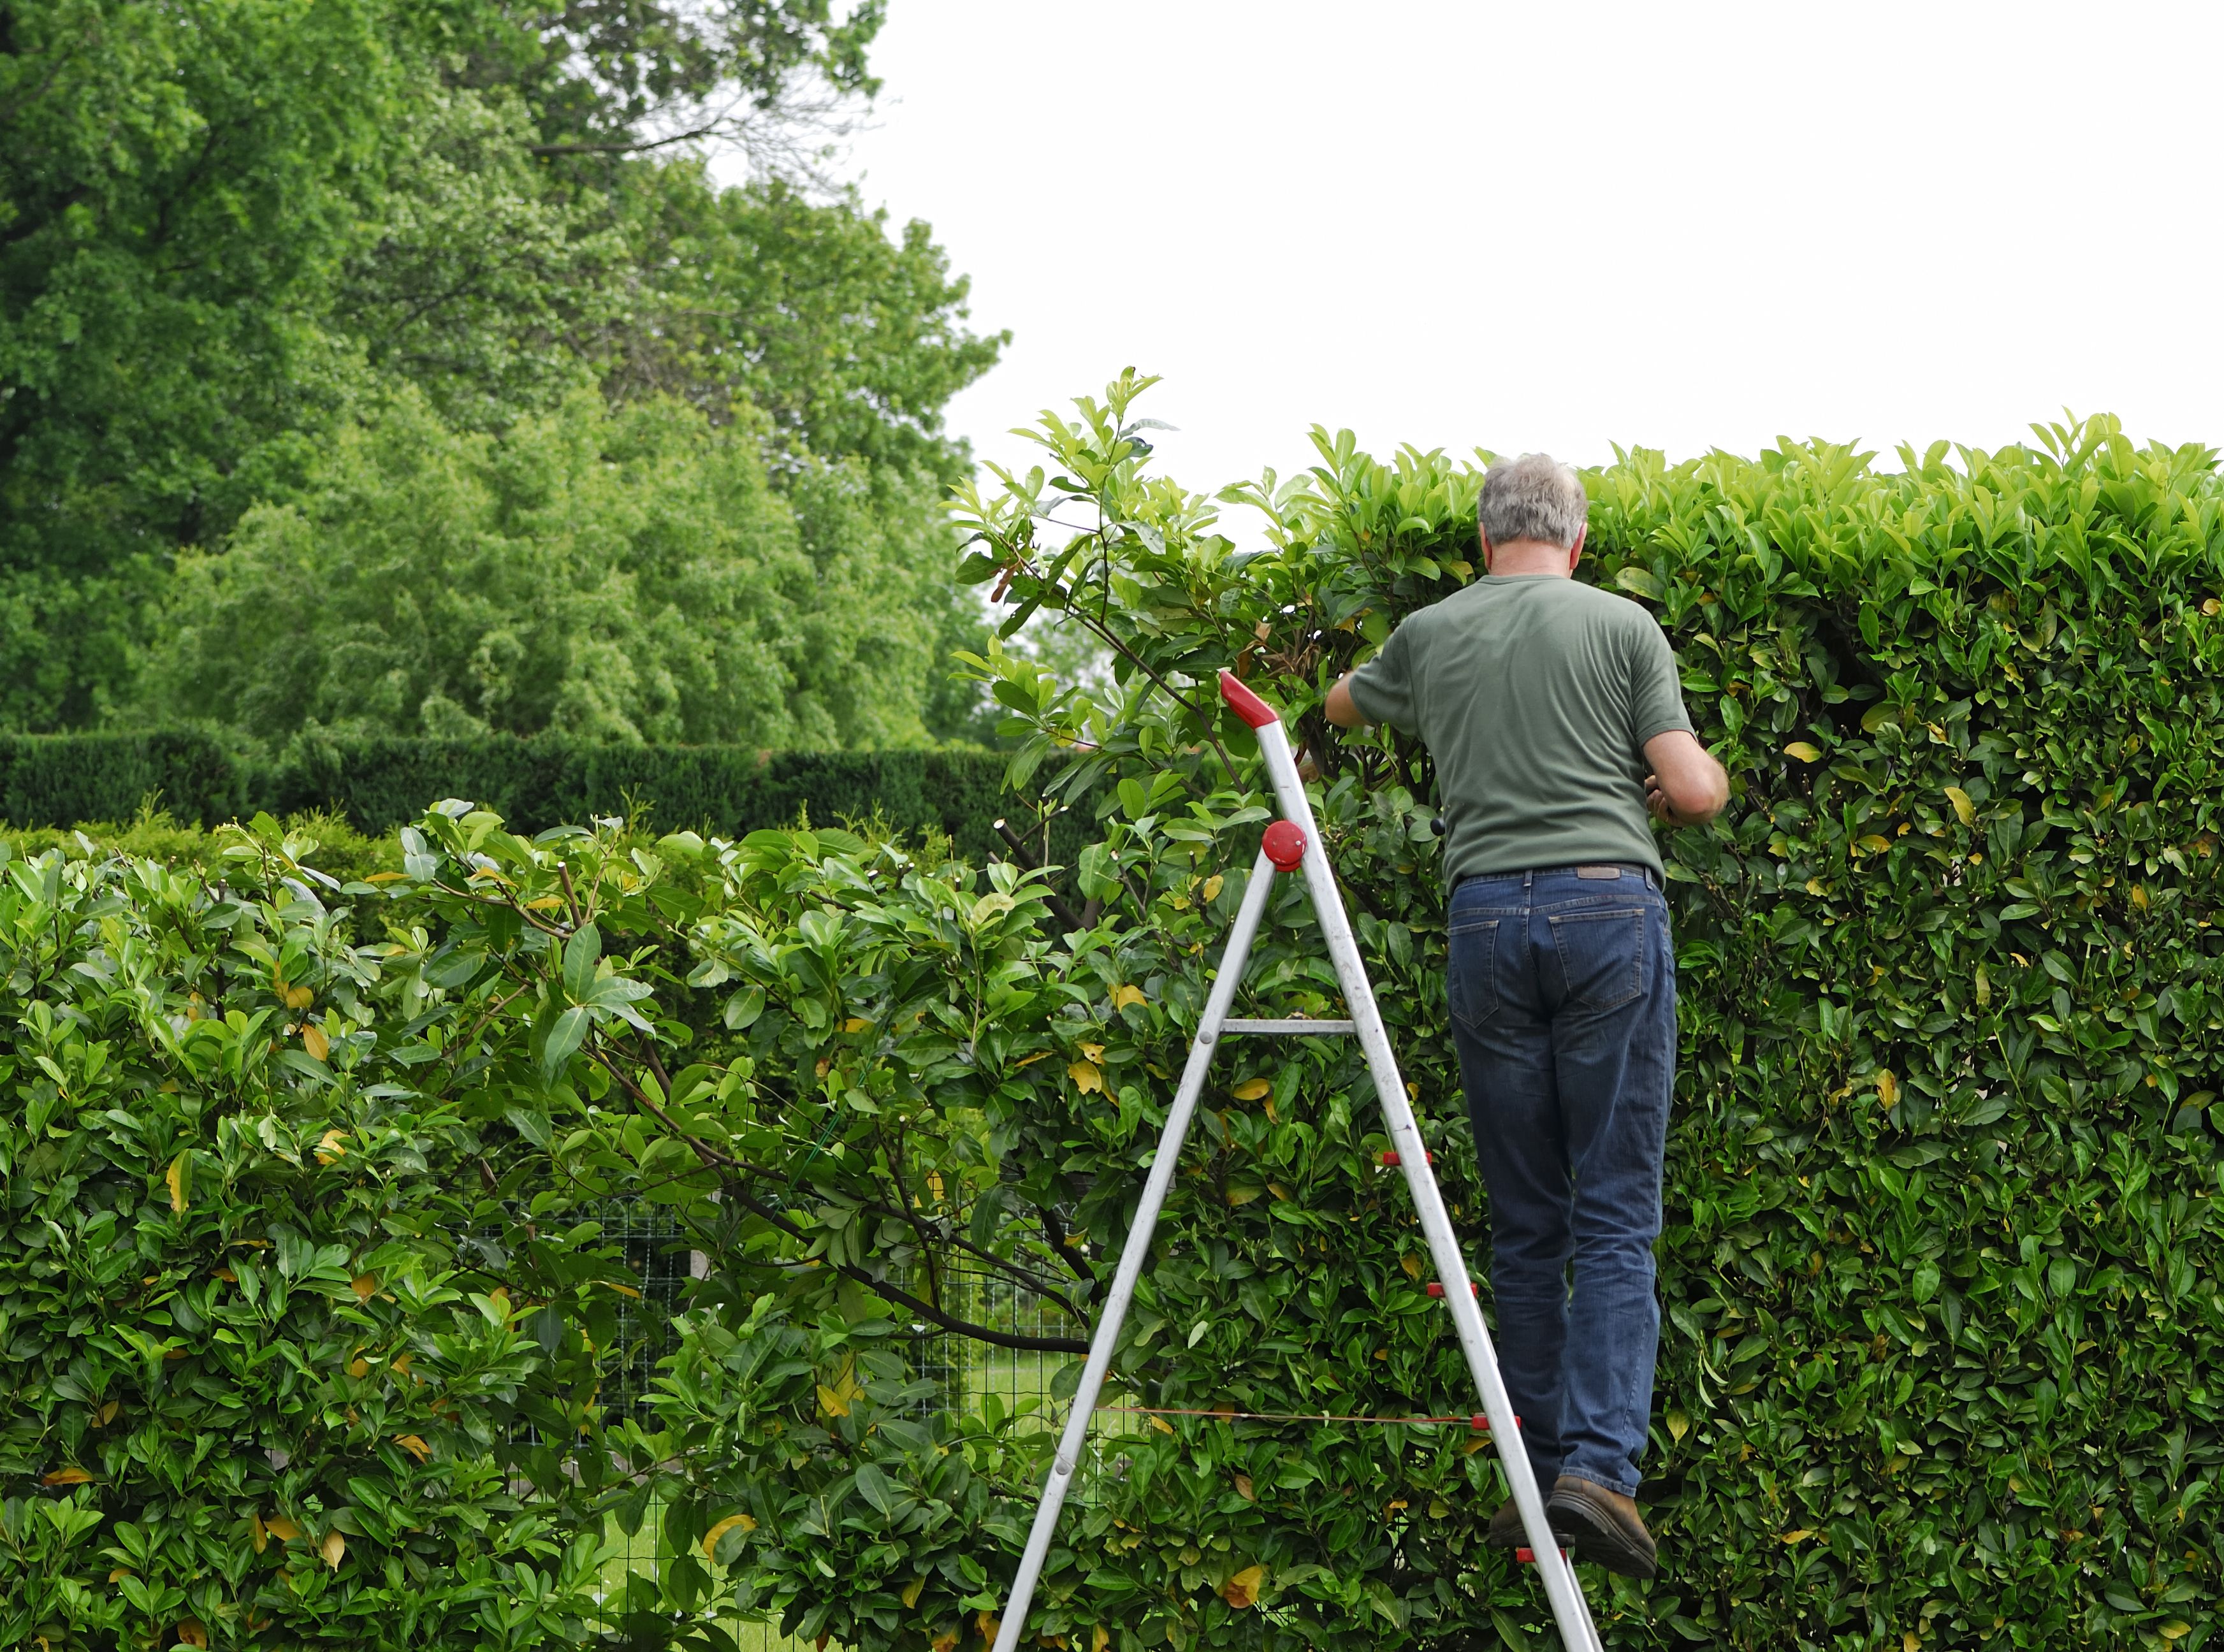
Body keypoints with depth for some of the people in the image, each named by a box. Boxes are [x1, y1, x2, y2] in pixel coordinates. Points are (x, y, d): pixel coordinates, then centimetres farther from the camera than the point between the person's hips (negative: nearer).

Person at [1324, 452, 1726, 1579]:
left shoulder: (1429, 636, 14)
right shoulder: (1622, 626, 4)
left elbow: (1342, 707, 35)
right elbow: (1692, 793, 0)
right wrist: (1705, 780, 23)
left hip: (1486, 915, 2)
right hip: (1610, 908, -2)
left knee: (1524, 1223, 10)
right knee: (1616, 1217, -3)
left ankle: (1537, 1476, 11)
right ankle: (1599, 1464, -17)